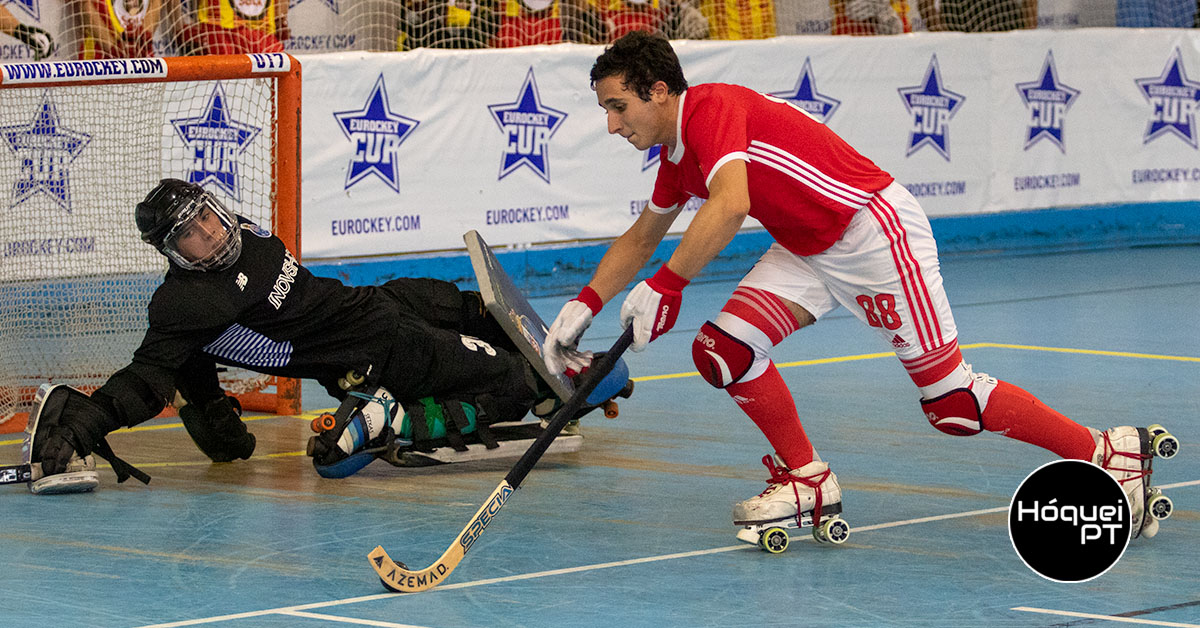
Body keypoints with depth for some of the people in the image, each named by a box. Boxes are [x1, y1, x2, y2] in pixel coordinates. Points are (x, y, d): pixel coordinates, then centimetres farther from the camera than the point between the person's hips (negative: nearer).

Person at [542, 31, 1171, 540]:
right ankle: (807, 479, 10)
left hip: (875, 233, -9)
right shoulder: (677, 157, 10)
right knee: (723, 351, -7)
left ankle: (1111, 455, 4)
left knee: (950, 401, -8)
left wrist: (666, 284, -36)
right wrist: (582, 307, 20)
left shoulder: (712, 108, -20)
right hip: (808, 252, 9)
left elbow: (730, 205, -37)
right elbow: (640, 238, 27)